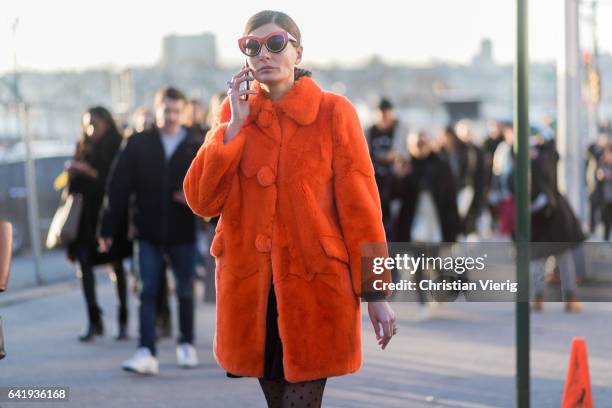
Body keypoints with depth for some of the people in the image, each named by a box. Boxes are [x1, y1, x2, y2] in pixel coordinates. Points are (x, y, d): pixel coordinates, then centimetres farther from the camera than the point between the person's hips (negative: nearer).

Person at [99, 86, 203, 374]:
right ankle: (146, 353, -11)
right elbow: (119, 187, 1)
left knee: (185, 291, 11)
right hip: (148, 231, 0)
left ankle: (186, 345, 28)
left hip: (183, 231, 1)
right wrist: (108, 226, -2)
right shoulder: (138, 144, 2)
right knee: (147, 292, -6)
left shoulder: (196, 146, 3)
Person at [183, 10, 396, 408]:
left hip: (315, 285, -4)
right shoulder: (234, 113, 8)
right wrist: (235, 125, -8)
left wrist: (376, 291, -7)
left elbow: (359, 205, -4)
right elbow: (201, 200, -1)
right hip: (251, 287, 4)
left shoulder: (334, 111, -3)